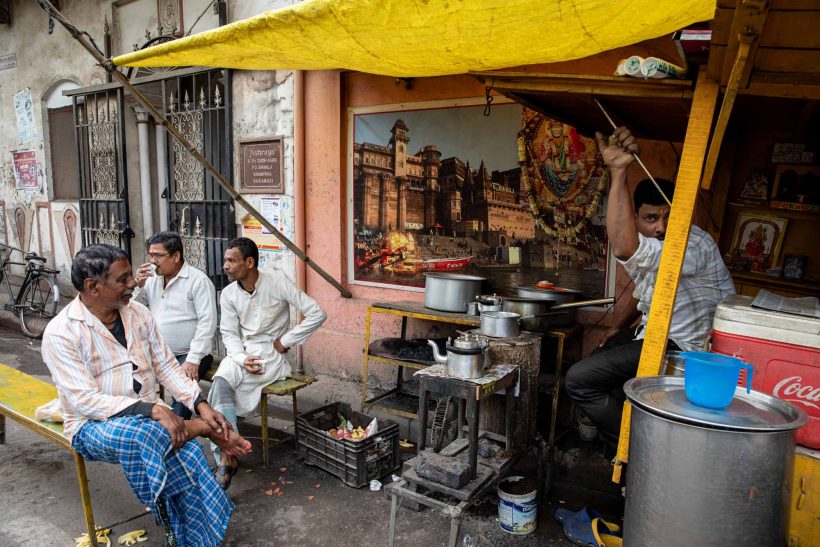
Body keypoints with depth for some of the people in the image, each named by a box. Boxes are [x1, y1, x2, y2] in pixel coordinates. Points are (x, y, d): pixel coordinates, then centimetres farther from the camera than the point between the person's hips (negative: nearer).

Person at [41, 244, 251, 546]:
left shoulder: (138, 313, 3)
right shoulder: (60, 333, -14)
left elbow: (166, 366, 5)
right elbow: (86, 401, -20)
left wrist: (201, 405, -9)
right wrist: (151, 410, -30)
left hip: (148, 416, 4)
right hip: (94, 425, -4)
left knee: (187, 452, -23)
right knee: (142, 434, -38)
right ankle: (202, 428, -12)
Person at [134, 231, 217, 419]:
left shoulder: (198, 280, -9)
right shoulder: (152, 278, 10)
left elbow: (207, 322, -16)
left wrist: (193, 360, -22)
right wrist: (138, 286, -4)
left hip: (189, 354, -6)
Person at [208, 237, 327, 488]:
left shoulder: (277, 283, -12)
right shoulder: (228, 294, 3)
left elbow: (317, 314, -14)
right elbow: (229, 334, 3)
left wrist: (285, 341, -10)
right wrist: (242, 359, -17)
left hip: (270, 354, -4)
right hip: (240, 353, 4)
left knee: (221, 386, -25)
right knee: (220, 383, -27)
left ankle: (226, 455, -14)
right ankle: (227, 455, -23)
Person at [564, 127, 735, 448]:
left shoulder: (695, 245, -28)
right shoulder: (650, 247, 4)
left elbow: (624, 249, -47)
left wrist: (619, 172, -50)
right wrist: (619, 327, 15)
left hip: (681, 346, -10)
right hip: (652, 335, 10)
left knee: (579, 380, -16)